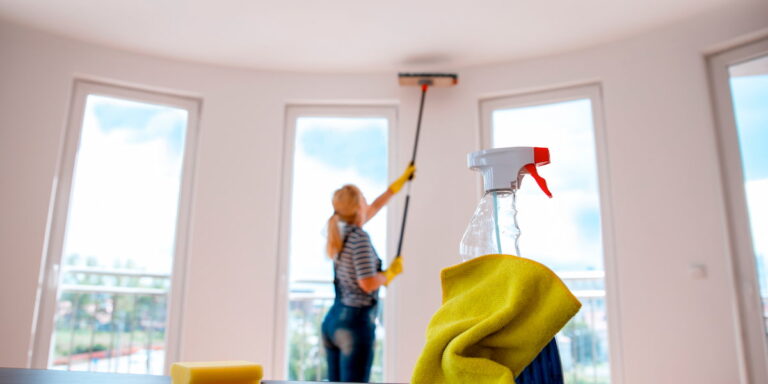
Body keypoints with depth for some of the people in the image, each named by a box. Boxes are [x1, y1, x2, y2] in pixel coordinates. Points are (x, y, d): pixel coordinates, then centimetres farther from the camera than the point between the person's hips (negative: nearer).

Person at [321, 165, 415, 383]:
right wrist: (391, 273, -2)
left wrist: (401, 181, 33)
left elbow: (374, 208, 24)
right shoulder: (359, 237, -14)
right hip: (356, 321, -8)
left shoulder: (341, 230, 10)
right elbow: (368, 283, -21)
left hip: (332, 320, 8)